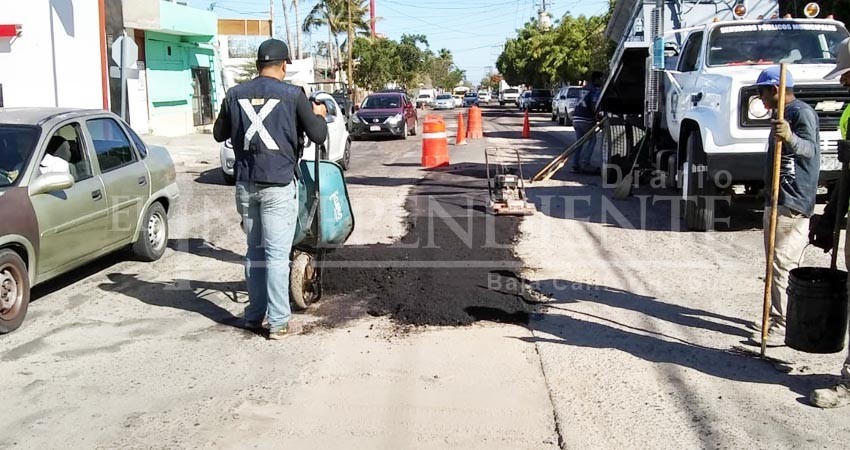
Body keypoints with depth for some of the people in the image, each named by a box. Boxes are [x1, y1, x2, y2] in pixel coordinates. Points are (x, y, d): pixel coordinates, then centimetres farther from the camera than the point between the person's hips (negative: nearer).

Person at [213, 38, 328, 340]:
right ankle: (279, 322, 3)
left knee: (255, 251, 15)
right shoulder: (293, 94, -5)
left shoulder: (235, 95, 6)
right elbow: (318, 136, -1)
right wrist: (319, 114, 18)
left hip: (245, 184, 4)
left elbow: (219, 134, 18)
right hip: (278, 184, -4)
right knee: (277, 254, -1)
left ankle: (255, 315, 23)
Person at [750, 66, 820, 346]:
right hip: (777, 200, 11)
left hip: (792, 204, -11)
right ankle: (777, 319, 23)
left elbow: (810, 148, -31)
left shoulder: (802, 112, -13)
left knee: (783, 265, -13)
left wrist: (791, 138, -51)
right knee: (776, 264, 15)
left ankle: (785, 327, -11)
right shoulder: (784, 114, 19)